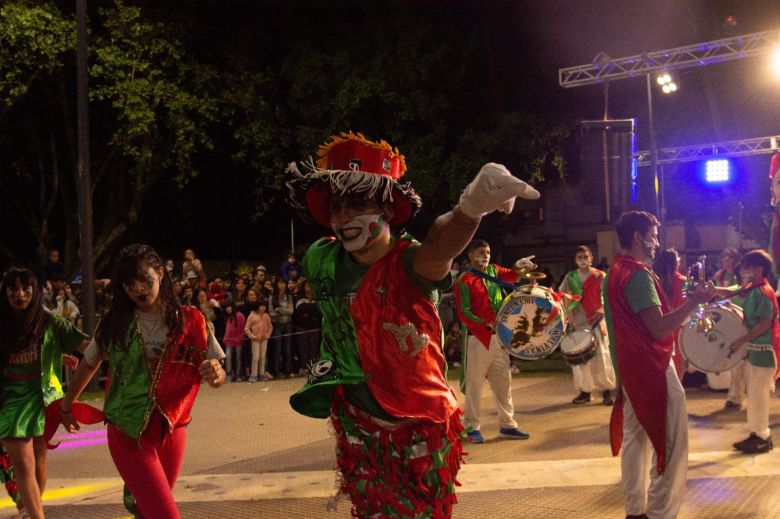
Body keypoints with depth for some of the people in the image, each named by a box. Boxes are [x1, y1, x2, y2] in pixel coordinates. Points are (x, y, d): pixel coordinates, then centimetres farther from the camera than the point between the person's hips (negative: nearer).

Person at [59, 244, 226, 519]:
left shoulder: (191, 321, -2)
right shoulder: (114, 323, -2)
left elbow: (217, 375, 0)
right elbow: (88, 364, 14)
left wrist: (215, 374, -23)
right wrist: (66, 407, 23)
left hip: (172, 430, 2)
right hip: (129, 432, -2)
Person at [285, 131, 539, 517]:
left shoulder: (409, 262, -24)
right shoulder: (321, 259, -8)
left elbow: (440, 246, -49)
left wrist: (471, 207, -70)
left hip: (421, 427, -4)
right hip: (356, 427, 5)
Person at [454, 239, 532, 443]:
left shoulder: (493, 270, 12)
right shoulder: (464, 280, -8)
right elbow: (463, 314, -13)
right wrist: (486, 324, -22)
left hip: (499, 336, 7)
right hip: (478, 338, -7)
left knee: (503, 382, 10)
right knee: (474, 384, -1)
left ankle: (507, 425, 18)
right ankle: (472, 427, 7)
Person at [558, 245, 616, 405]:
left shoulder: (600, 276, 2)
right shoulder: (570, 277, 9)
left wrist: (601, 311, -20)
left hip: (596, 320, -2)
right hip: (578, 321, 3)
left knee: (601, 353, -4)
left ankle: (607, 390, 1)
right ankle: (585, 390, 12)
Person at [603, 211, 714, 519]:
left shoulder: (615, 272, 12)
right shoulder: (638, 274, -18)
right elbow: (659, 328, -22)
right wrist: (694, 301, -20)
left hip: (629, 367, 10)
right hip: (651, 368, -10)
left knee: (636, 437, 14)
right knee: (671, 442, -5)